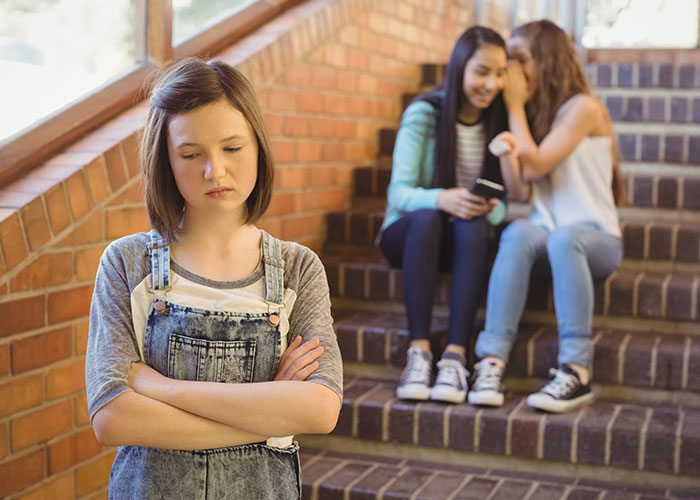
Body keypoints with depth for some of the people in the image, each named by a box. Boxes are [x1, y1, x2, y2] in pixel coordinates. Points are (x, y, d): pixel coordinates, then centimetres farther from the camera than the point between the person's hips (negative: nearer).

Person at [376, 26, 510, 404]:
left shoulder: (501, 121, -2)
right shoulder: (424, 114, -10)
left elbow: (505, 203, -5)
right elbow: (399, 193, -17)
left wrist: (492, 209, -30)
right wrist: (441, 199, -38)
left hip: (465, 241, 2)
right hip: (408, 234, -2)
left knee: (475, 224, -32)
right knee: (427, 217, -35)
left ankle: (455, 355, -37)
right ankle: (418, 351, -37)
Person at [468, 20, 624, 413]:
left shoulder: (583, 107, -4)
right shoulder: (535, 113, 15)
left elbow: (536, 166, -9)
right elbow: (519, 184, 4)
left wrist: (516, 106, -1)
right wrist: (506, 152, -17)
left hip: (597, 238, -4)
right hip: (548, 236, 4)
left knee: (563, 238, -39)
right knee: (518, 233, -32)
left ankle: (576, 373, -40)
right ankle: (492, 363, -42)